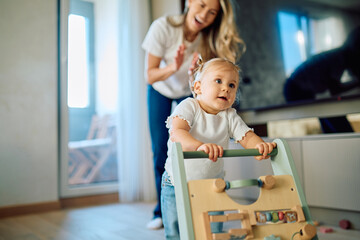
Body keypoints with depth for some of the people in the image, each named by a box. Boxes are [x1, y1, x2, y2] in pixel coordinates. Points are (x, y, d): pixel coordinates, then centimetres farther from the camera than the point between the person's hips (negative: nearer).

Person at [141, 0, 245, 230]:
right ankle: (163, 210, 12)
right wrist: (173, 67, -44)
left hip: (190, 92, 1)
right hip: (160, 91, 0)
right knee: (160, 149, -2)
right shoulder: (163, 27, -30)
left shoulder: (211, 38, -26)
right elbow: (150, 75, -24)